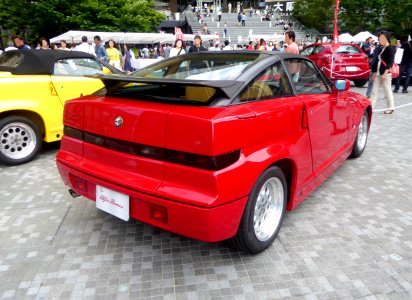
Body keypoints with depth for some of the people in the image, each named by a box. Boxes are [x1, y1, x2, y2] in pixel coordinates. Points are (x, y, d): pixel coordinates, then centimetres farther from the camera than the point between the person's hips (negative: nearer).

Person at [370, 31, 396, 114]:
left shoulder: (390, 48, -7)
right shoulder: (381, 49, 16)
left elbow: (390, 62, -15)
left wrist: (385, 73, -23)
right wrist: (375, 72, 15)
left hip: (386, 74, -8)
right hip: (378, 73, 8)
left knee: (387, 91, -1)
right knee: (374, 91, 5)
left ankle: (390, 108, 8)